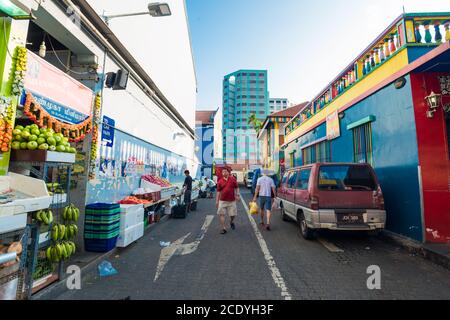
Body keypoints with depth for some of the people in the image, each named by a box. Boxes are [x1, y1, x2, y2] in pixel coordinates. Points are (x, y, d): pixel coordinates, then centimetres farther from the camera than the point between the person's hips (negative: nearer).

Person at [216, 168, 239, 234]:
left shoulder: (233, 179, 0)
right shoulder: (220, 181, 2)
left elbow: (236, 187, 7)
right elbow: (218, 191, 6)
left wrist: (237, 195, -3)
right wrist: (217, 201, 4)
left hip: (232, 201, -1)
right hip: (222, 201, 1)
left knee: (233, 214, 6)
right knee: (221, 214, -3)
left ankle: (231, 222, 41)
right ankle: (224, 229, 8)